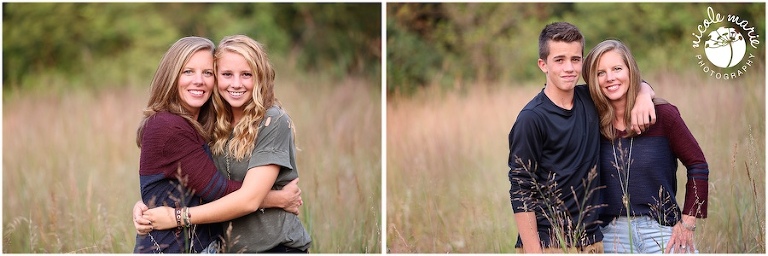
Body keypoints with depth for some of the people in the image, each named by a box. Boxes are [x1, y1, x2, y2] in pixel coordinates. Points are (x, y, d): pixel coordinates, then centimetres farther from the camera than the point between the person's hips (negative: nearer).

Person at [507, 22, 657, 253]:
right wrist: (533, 251, -17)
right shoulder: (531, 119, -10)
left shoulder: (589, 100, 7)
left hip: (591, 240, 5)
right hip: (548, 243, -5)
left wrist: (643, 97, 1)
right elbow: (520, 192, -11)